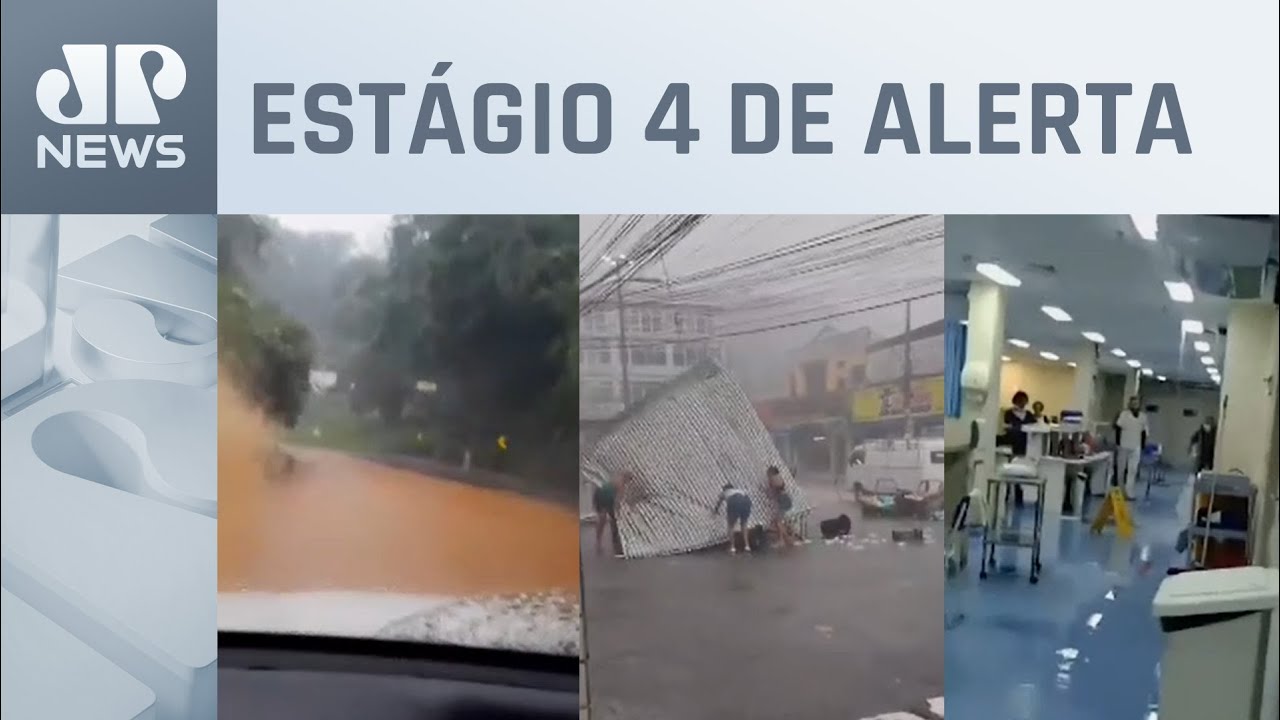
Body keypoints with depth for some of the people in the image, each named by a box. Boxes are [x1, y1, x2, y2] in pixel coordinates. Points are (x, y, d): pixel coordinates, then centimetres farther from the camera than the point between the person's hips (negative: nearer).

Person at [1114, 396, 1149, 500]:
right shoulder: (1124, 414, -5)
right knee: (1120, 469, 8)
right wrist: (1117, 444, -9)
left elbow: (1144, 432, 10)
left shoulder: (1143, 416, 5)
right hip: (1123, 446, -2)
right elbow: (1118, 429, -5)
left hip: (1136, 448, 2)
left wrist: (1143, 447, 7)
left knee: (1133, 470, -4)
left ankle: (1129, 493, -3)